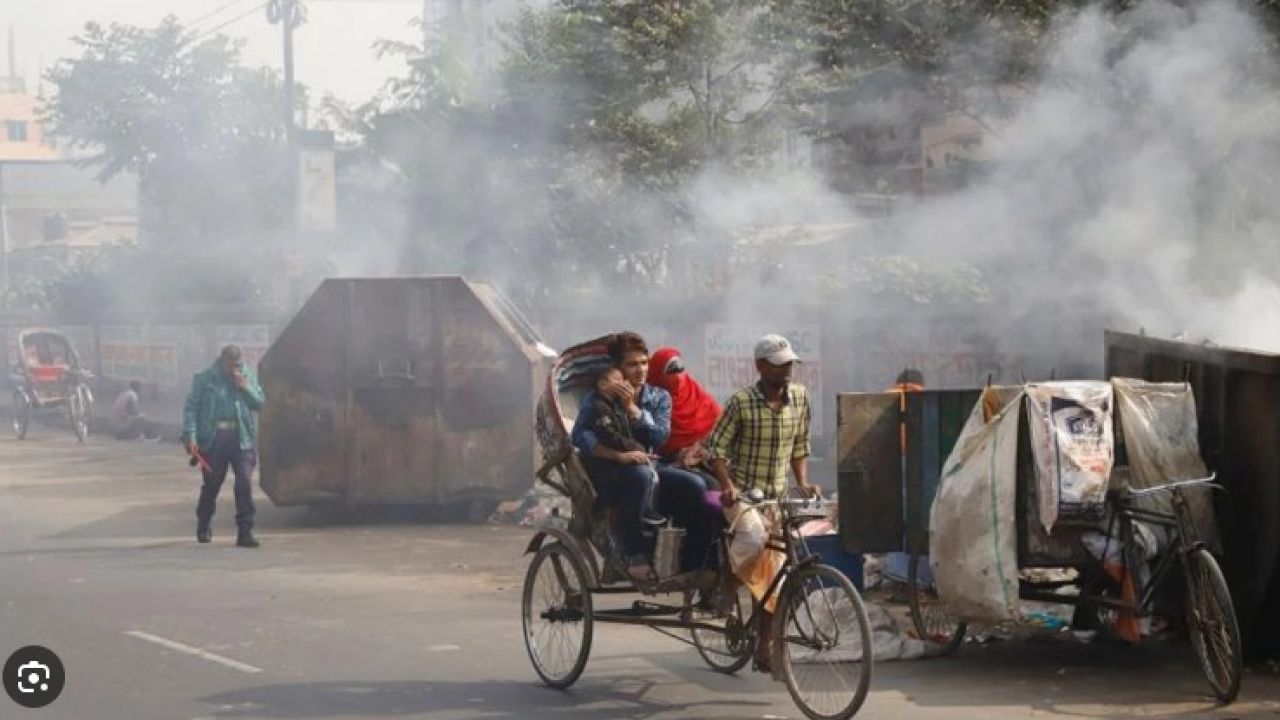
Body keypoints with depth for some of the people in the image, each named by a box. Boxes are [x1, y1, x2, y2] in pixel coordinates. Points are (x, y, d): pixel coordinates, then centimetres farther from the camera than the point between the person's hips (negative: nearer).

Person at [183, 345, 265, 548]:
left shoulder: (248, 377, 9)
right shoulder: (204, 379, -1)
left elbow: (260, 403, 9)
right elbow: (191, 408, -3)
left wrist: (246, 389, -9)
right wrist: (190, 436, -13)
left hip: (240, 438, 2)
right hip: (213, 438, -2)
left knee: (244, 482, -11)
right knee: (211, 483, 8)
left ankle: (245, 531, -9)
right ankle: (203, 527, 31)